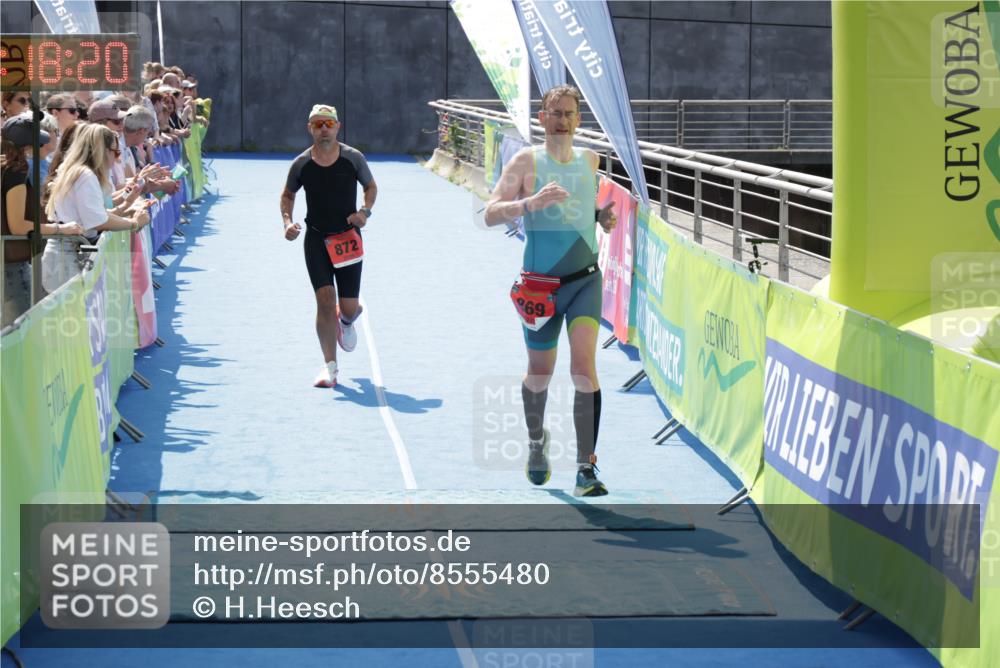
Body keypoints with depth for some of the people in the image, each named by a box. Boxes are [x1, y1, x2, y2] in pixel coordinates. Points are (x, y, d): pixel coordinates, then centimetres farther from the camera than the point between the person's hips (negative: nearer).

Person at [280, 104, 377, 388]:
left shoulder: (353, 158, -5)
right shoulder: (301, 164, -3)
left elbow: (371, 186, 11)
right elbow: (287, 195, 14)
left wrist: (365, 211, -8)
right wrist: (287, 222, -4)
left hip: (347, 239, 0)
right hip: (316, 238, 0)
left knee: (348, 307, -1)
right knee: (325, 298, -12)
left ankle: (346, 322, 40)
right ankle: (330, 367, -7)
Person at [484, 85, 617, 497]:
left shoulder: (590, 160, 7)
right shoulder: (526, 161, -4)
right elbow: (491, 214, -12)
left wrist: (604, 218, 3)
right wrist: (531, 202, -29)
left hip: (586, 280, 1)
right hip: (540, 286, -1)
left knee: (584, 365, -16)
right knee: (539, 373, 12)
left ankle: (586, 469, -16)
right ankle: (536, 442, 42)